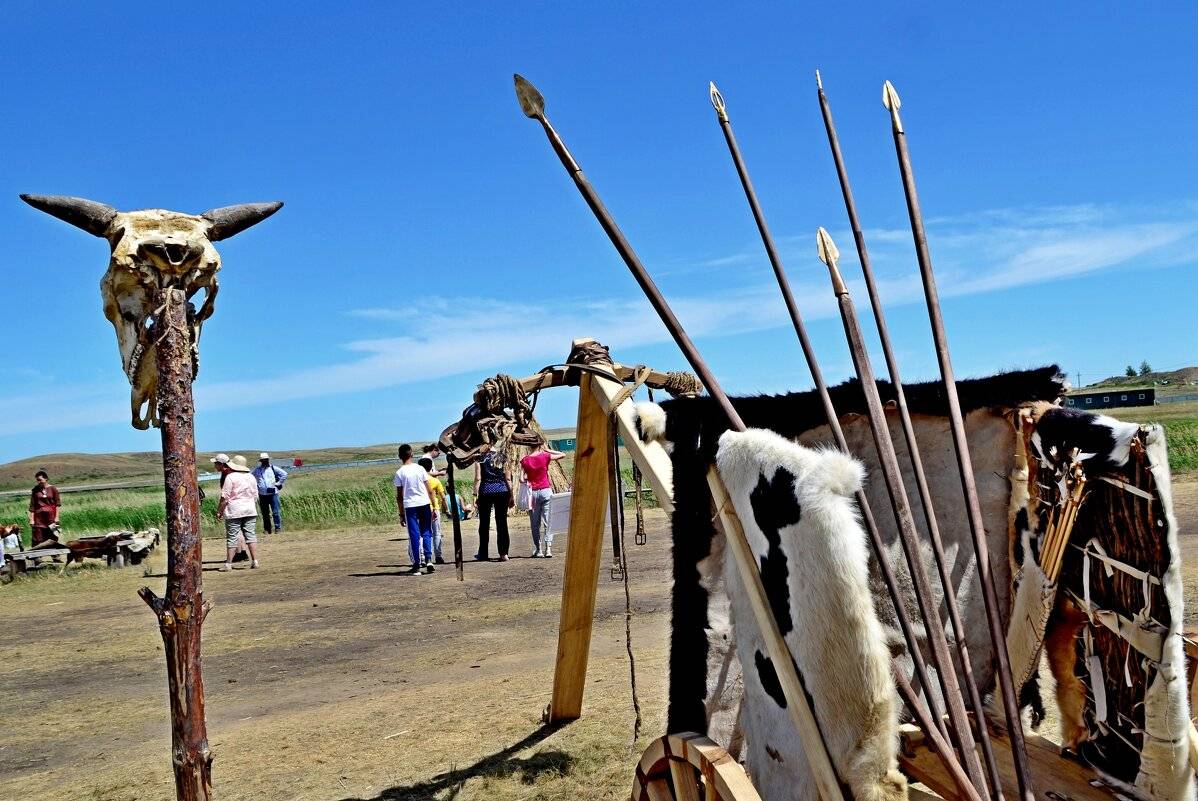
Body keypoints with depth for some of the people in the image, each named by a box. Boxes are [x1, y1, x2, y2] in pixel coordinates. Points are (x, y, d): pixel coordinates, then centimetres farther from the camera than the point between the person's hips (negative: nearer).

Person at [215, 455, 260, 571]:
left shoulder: (230, 477, -7)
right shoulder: (251, 477, 10)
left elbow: (224, 497, -10)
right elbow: (255, 496, 14)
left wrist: (219, 511, -2)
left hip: (234, 511, -5)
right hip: (250, 510, 5)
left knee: (232, 537, -1)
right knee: (250, 535, 6)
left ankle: (228, 564, 1)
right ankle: (255, 561, 1)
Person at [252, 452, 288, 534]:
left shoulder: (273, 468, 4)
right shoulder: (257, 470, 8)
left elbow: (284, 474, 4)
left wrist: (278, 483, 0)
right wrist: (256, 487, 9)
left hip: (273, 494, -2)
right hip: (262, 495, 2)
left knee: (276, 512, -6)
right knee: (265, 514, 7)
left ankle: (278, 528, 0)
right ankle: (267, 530, 15)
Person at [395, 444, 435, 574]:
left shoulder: (399, 473, -2)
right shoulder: (420, 469, 2)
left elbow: (399, 496, -1)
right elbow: (429, 490, 3)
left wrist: (401, 514, 6)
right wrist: (434, 507, 9)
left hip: (410, 506, -1)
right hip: (424, 504, 1)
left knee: (414, 536, 3)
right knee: (426, 533, 11)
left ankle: (416, 566, 3)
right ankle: (428, 560, -3)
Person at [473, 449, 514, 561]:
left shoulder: (480, 458, 2)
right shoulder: (502, 457, 9)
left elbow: (478, 478, -6)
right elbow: (508, 479, 7)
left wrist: (475, 495, -5)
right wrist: (511, 496, 11)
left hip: (486, 491, -2)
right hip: (502, 491, 2)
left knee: (484, 524, 7)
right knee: (502, 523, 4)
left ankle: (483, 554, 13)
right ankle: (503, 553, -1)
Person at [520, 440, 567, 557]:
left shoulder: (525, 460, 1)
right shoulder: (545, 456, -5)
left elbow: (522, 478, 1)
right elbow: (563, 455, 5)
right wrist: (548, 450, 8)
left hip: (533, 492, 2)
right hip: (546, 491, -2)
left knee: (535, 524, 9)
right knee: (548, 522, 0)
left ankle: (538, 550, 10)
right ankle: (548, 548, -8)